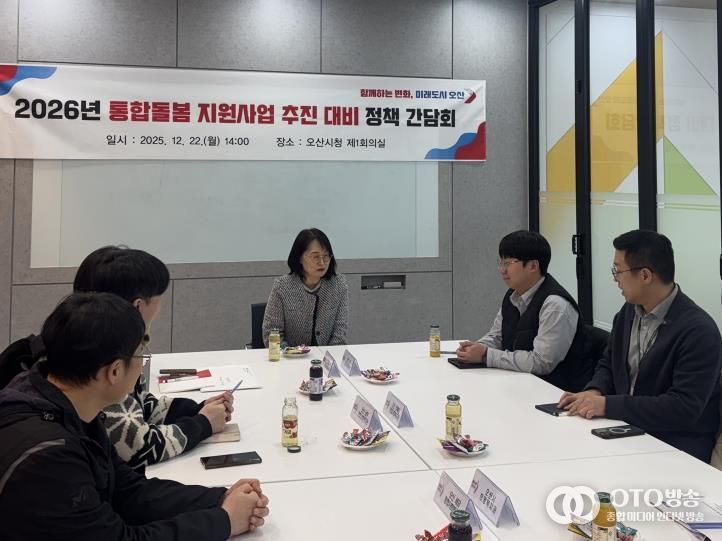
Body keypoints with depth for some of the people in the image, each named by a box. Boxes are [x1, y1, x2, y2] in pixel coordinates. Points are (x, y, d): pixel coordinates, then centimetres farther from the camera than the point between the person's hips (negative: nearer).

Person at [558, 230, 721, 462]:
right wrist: (594, 392, -6)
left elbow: (684, 408, -24)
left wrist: (608, 405, -24)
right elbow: (609, 364, 15)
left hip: (676, 447, -6)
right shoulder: (629, 310, 3)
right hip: (627, 430, 6)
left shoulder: (699, 331, -19)